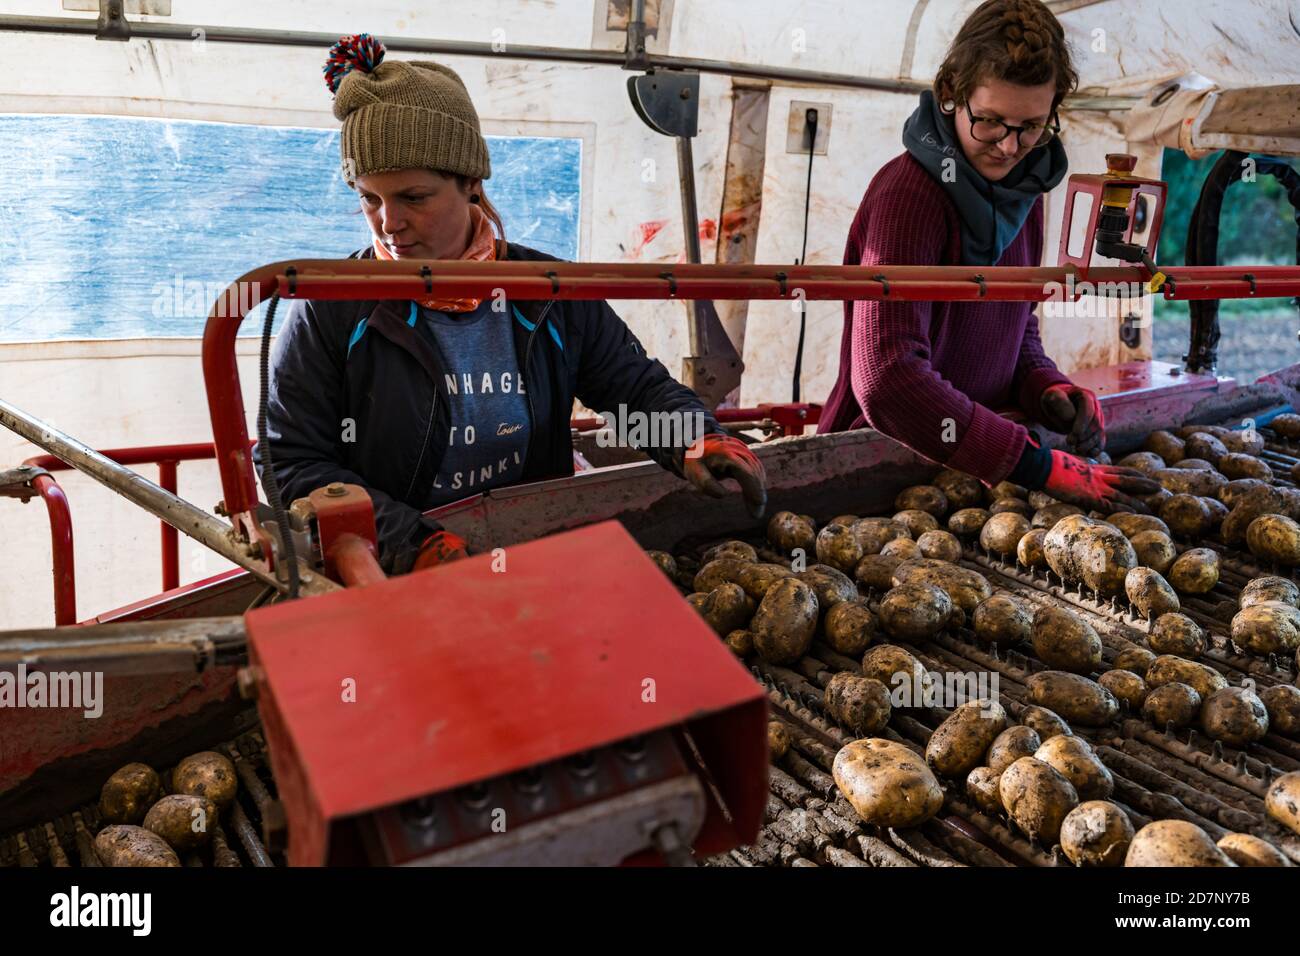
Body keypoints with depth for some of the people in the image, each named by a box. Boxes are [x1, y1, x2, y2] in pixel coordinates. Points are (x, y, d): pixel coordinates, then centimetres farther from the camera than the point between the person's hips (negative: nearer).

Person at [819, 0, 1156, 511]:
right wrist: (1040, 467, -29)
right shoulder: (908, 194, -17)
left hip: (969, 461, 7)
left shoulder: (1023, 193, 8)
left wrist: (1047, 389, -4)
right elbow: (888, 378, -27)